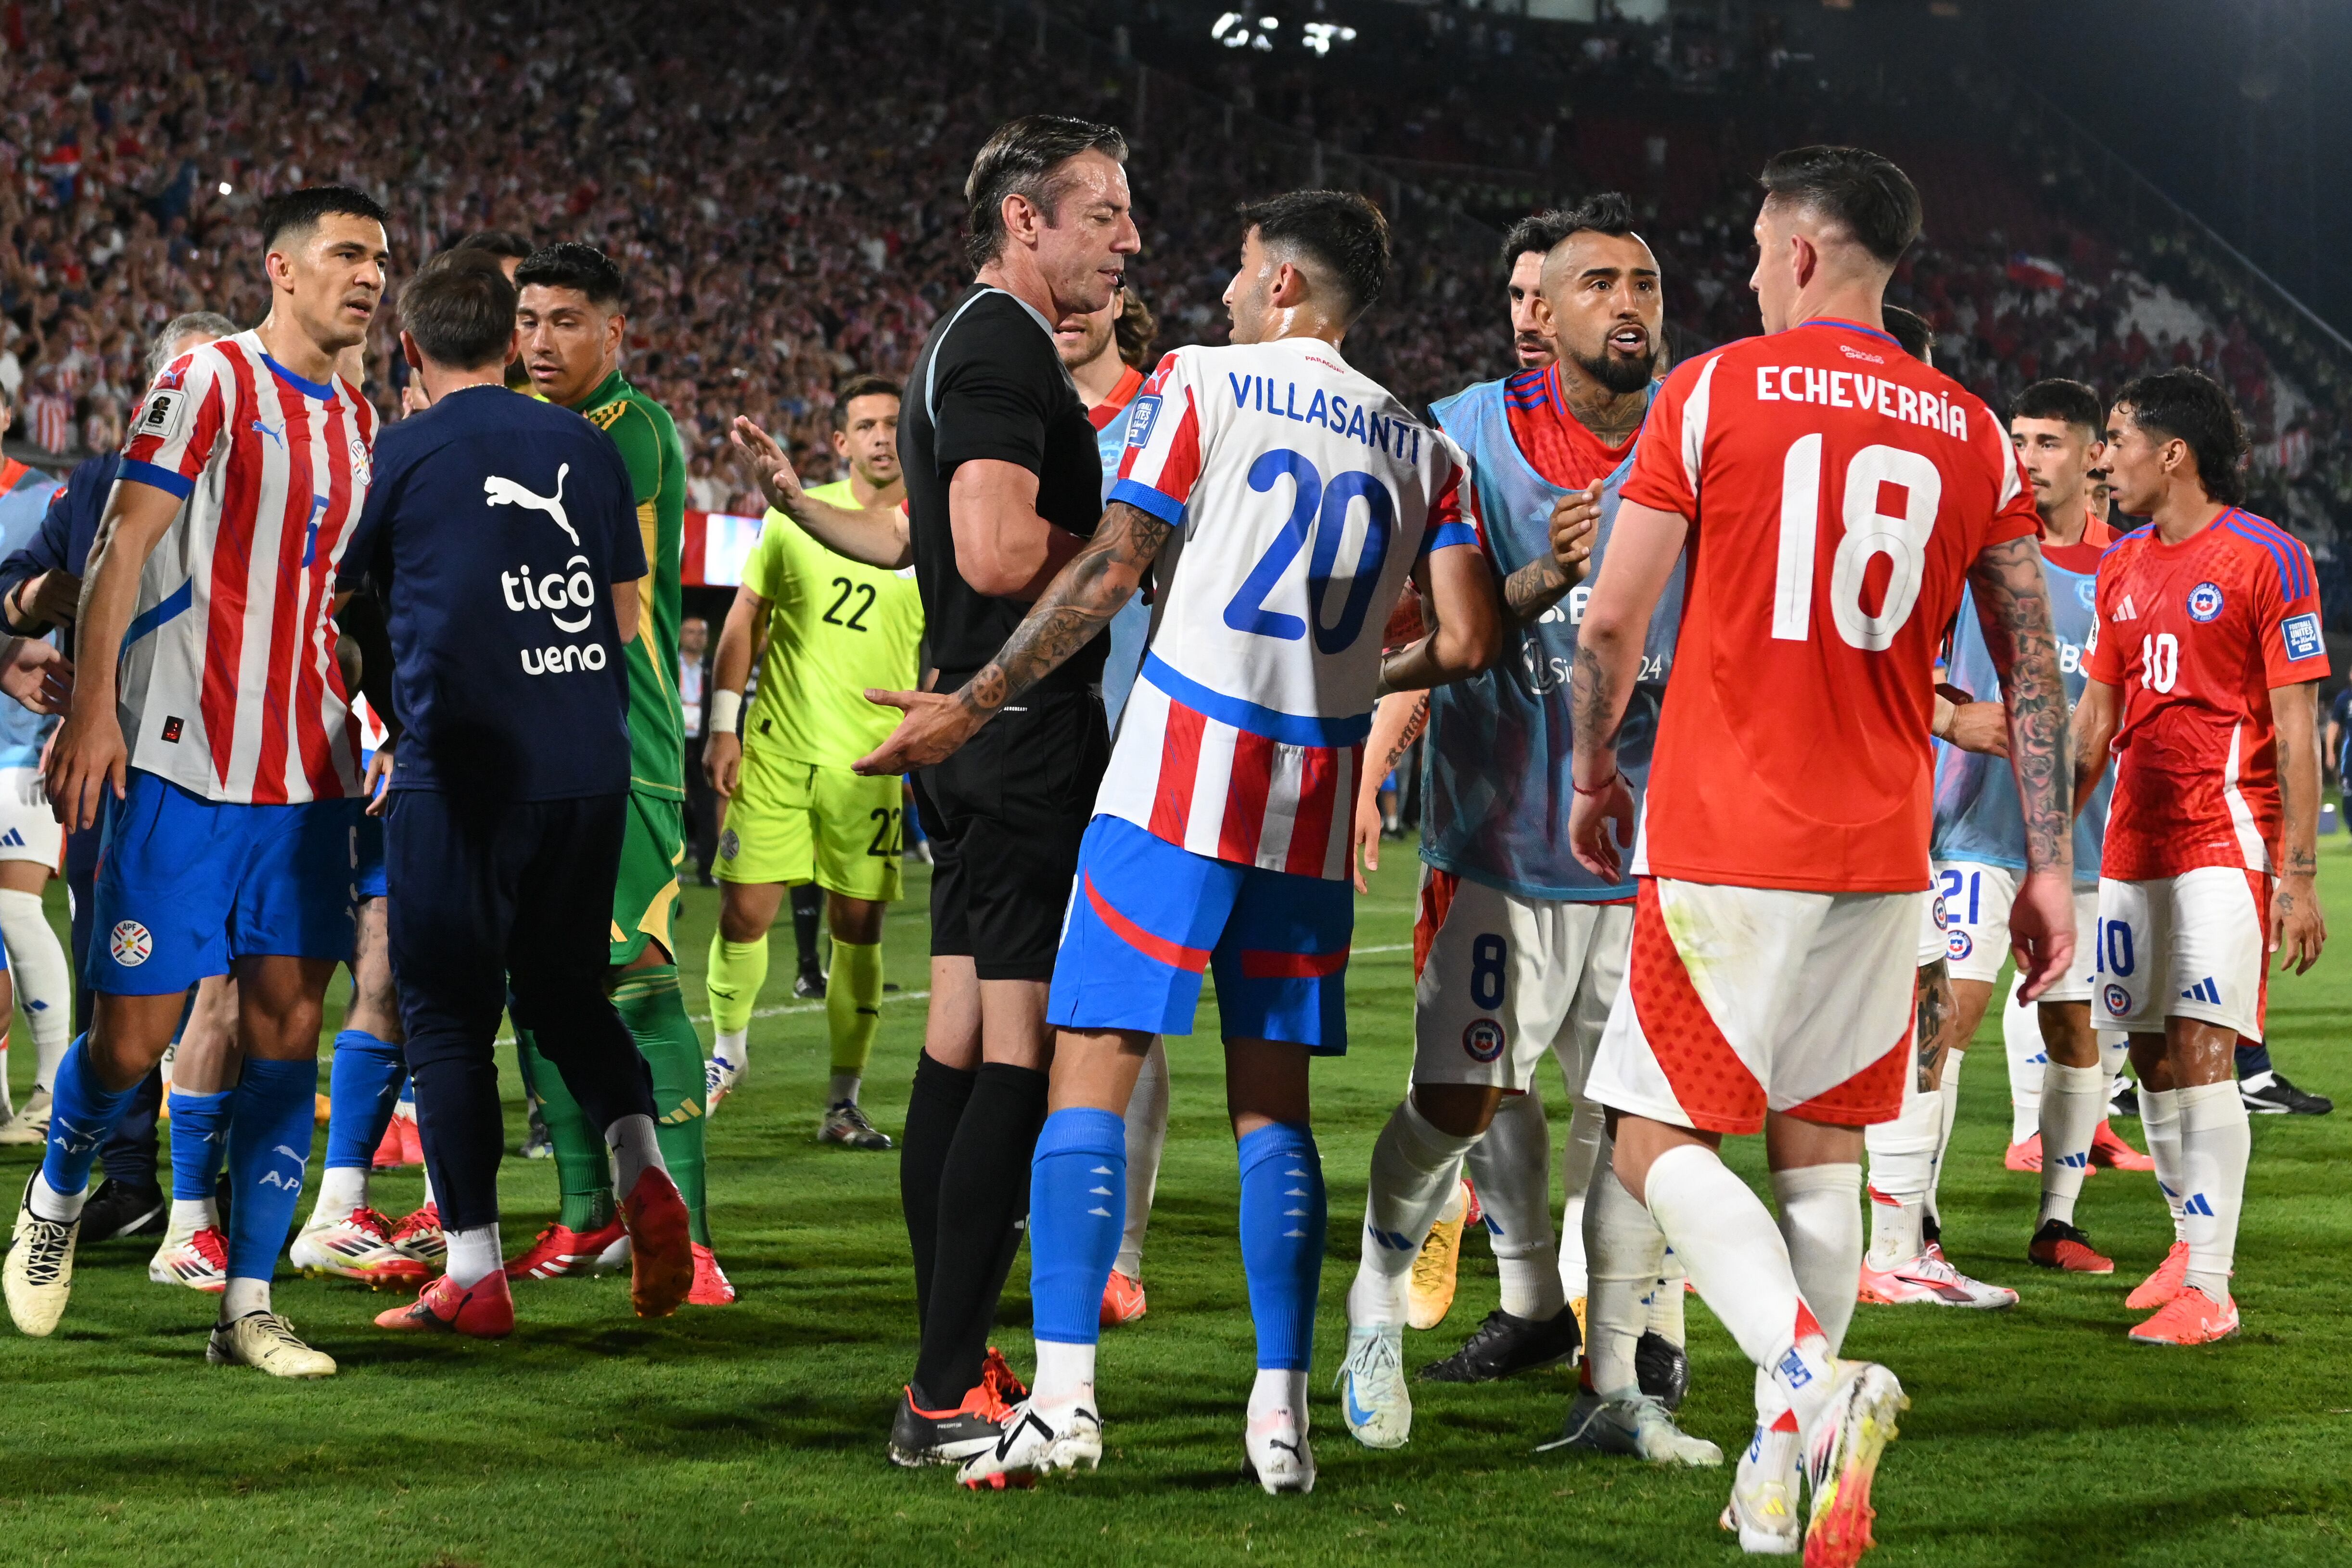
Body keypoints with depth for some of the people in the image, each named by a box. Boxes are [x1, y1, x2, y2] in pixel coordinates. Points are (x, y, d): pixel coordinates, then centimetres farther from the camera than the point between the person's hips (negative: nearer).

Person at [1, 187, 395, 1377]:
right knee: (134, 1034, -3)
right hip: (183, 766, -6)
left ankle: (247, 1307, 4)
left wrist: (371, 741, 20)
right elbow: (124, 547, -9)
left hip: (307, 776, 6)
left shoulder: (357, 421, 16)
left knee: (287, 1023, 0)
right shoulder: (209, 381, -5)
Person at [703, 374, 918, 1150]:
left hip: (869, 764, 0)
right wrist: (723, 726, 2)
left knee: (859, 929, 0)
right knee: (745, 912, -2)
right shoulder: (795, 518, 3)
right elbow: (745, 619, 8)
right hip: (776, 749, 0)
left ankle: (843, 1104, 10)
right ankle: (728, 1049, 26)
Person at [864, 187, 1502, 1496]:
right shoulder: (1424, 450, 12)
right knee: (1274, 1098, 11)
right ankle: (1284, 1407, 6)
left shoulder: (1203, 384, 0)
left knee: (1094, 1067, -4)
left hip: (1182, 768, -4)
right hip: (1317, 801, 4)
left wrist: (973, 706, 0)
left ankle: (1066, 1392, -12)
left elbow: (1110, 573, -5)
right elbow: (1469, 643, 5)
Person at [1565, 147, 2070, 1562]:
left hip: (1725, 846, -4)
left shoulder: (1714, 392, -4)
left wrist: (1595, 774, 12)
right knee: (1821, 1149, 13)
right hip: (1885, 855, 4)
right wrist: (2050, 862, 10)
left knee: (1663, 1145, 0)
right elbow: (2032, 666, 7)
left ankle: (1810, 1374, -23)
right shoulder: (1973, 433, 8)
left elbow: (1613, 623, -3)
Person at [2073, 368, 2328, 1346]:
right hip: (2134, 843, 7)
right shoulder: (2122, 567, 13)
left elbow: (2296, 731, -9)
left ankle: (2208, 1291, -13)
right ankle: (2189, 1242, 23)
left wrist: (2299, 874, -13)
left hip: (2226, 840, -7)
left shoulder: (2267, 559, -7)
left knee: (2201, 1054, -13)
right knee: (2151, 1056, 9)